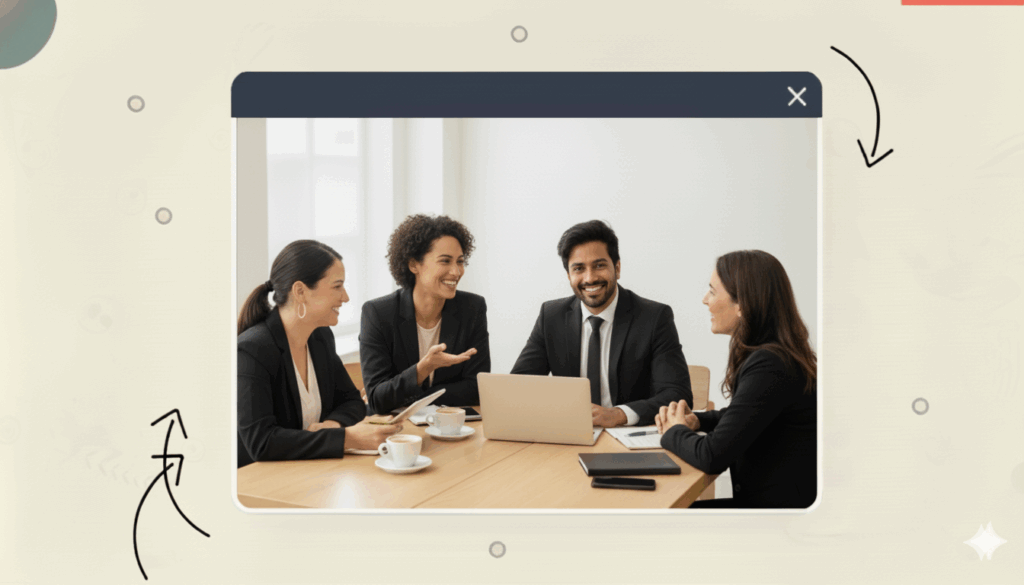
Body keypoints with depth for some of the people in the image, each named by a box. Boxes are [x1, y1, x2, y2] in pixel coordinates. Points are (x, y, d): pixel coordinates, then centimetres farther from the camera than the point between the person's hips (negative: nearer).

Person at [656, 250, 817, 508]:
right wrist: (696, 420, 8)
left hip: (777, 506, -9)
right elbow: (742, 414, 26)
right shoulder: (776, 354, 7)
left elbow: (713, 457, -25)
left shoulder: (768, 366, -24)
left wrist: (674, 432, -5)